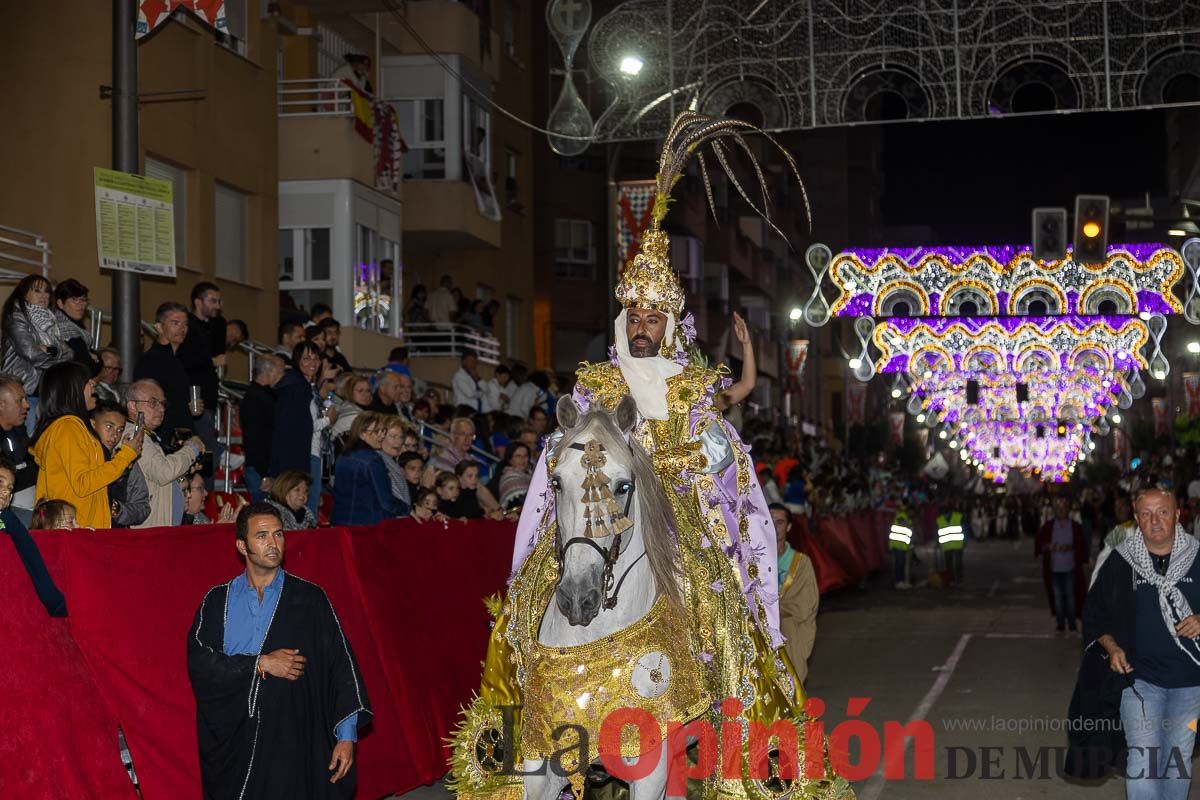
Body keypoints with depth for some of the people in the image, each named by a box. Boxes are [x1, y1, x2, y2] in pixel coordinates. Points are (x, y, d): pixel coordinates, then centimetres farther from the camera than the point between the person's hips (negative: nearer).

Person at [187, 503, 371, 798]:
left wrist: (347, 735, -8)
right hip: (234, 742, 1)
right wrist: (261, 665, -13)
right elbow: (199, 662, -4)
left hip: (294, 741, -1)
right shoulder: (218, 601, 5)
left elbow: (341, 664, -2)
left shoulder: (310, 598, 1)